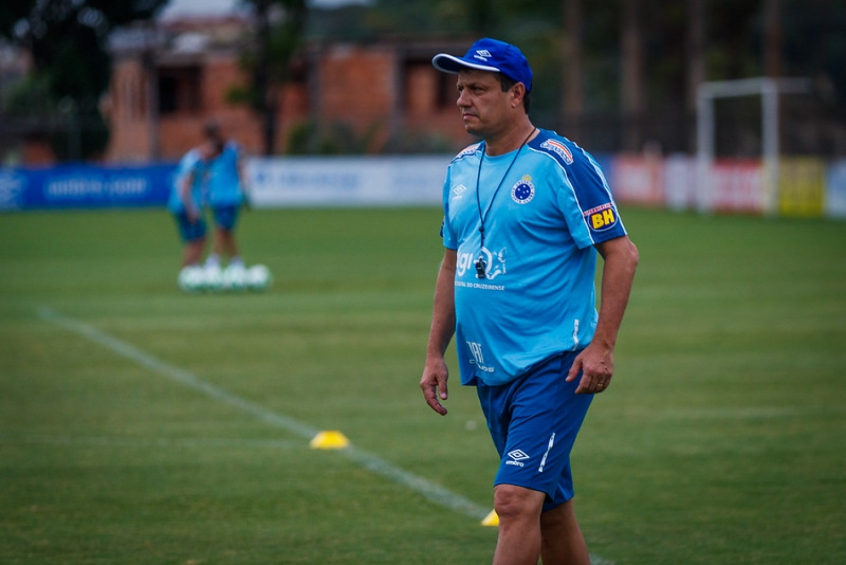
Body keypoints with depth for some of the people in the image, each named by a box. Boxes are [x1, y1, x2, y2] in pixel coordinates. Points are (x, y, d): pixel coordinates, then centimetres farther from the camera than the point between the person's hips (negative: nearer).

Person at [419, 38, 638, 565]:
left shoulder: (561, 163, -10)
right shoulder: (461, 169, 12)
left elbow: (622, 253, -10)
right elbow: (453, 264, 21)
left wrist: (602, 345, -17)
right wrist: (435, 353, 16)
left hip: (554, 365, -7)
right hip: (490, 371, 7)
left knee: (516, 498, -17)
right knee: (550, 508, 14)